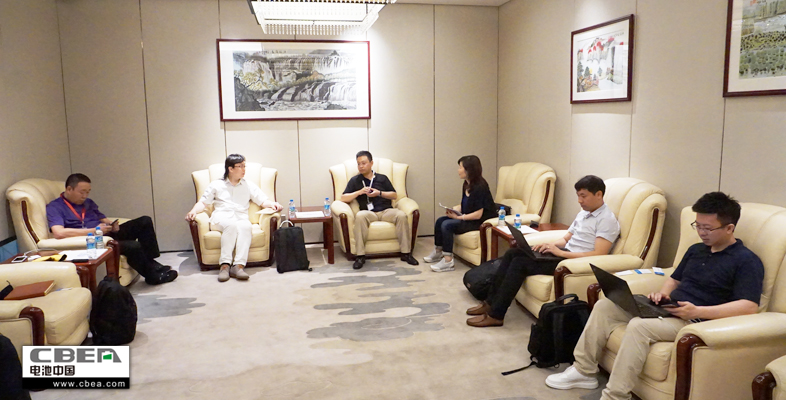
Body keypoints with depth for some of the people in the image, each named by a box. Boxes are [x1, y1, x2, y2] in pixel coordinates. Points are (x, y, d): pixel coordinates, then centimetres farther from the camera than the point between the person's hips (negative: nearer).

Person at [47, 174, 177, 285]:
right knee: (133, 246, -29)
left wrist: (112, 225, -3)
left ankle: (151, 262, -7)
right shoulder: (54, 207, -5)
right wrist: (94, 231, -20)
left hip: (108, 234, 8)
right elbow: (59, 233, -21)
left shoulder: (88, 203, 21)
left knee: (145, 221, -6)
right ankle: (154, 275, -5)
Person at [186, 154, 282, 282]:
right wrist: (193, 211, -6)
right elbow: (203, 202, 15)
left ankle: (238, 266, -47)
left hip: (241, 219, 1)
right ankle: (225, 264, -40)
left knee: (246, 226, -36)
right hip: (220, 218, -1)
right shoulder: (216, 185, 20)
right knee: (231, 225, -37)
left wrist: (272, 204, -8)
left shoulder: (249, 186, 23)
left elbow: (263, 201, 14)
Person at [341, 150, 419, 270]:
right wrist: (359, 192, -5)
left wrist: (379, 193, -1)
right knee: (360, 216, -38)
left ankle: (406, 253, -23)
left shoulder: (382, 178, 21)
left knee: (401, 215, -31)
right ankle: (360, 256, -35)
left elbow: (394, 195, 16)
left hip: (386, 210, 2)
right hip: (369, 213, -1)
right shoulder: (354, 180, 17)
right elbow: (343, 198, 9)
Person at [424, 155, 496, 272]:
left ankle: (448, 261, -19)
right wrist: (452, 209, -4)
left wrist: (458, 217, -22)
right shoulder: (467, 185, 7)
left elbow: (478, 214, -23)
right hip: (467, 218, 9)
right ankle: (438, 252, 13)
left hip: (480, 222, -9)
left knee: (447, 225, -24)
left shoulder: (480, 187, -21)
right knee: (440, 221, -1)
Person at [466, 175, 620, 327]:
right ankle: (491, 302, -1)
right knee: (512, 253, -5)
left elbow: (598, 255, -22)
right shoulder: (583, 213, 17)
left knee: (520, 262, -21)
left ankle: (495, 315, -15)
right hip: (564, 253, 9)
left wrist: (560, 252, -21)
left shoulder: (607, 220, -11)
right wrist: (550, 245, 0)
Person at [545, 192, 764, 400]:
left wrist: (698, 311, -28)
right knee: (604, 306, -1)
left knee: (639, 326, -34)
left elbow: (749, 306, -20)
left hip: (695, 321, -9)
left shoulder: (747, 261, -9)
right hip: (668, 309, 9)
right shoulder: (696, 249, 16)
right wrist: (662, 293, 2)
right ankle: (583, 371, 2)